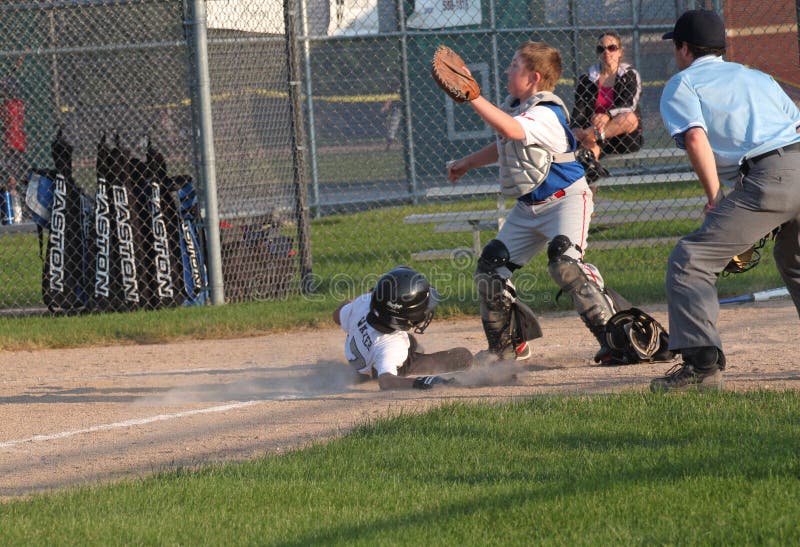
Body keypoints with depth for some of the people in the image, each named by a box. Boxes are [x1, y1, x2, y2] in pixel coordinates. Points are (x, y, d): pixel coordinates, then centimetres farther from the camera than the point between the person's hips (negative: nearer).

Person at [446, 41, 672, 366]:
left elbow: (511, 131, -42)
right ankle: (506, 345, 22)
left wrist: (473, 97, -44)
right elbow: (503, 146, 27)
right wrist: (467, 163, 32)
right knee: (490, 268, 7)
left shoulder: (546, 114, -23)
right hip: (528, 206, 10)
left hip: (565, 200, -10)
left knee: (565, 264, -29)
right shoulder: (514, 107, 7)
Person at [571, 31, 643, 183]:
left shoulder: (630, 75, 6)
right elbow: (579, 111, 1)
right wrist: (576, 129, -23)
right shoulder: (586, 79, 11)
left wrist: (608, 115, -32)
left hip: (625, 137, -1)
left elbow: (629, 105, -12)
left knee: (629, 117, -33)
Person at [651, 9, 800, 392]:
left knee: (690, 262, -4)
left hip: (767, 177, -7)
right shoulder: (758, 77, 30)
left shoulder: (682, 84, 12)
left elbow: (696, 137, -6)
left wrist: (716, 200, -5)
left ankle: (702, 364, -17)